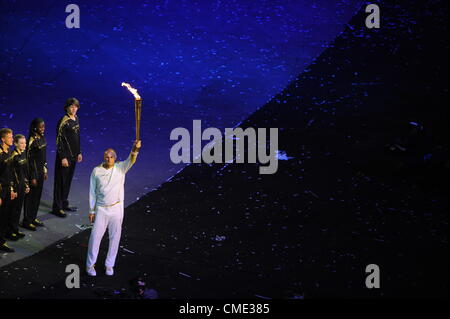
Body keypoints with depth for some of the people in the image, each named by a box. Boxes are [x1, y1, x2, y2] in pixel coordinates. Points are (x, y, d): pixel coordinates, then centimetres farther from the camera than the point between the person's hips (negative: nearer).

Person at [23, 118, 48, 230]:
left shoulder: (42, 138, 4)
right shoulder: (32, 141, -20)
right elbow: (29, 160, -18)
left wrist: (45, 171, 15)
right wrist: (32, 177, -16)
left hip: (41, 171, 8)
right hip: (33, 171, -8)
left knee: (38, 195, 17)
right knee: (30, 196, 3)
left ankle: (33, 218, 30)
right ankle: (27, 221, 15)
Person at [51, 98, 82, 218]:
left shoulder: (76, 119, 7)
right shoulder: (64, 121, -18)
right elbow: (59, 140, -18)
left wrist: (79, 152, 15)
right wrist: (63, 157, -19)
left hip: (73, 155, 8)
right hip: (65, 155, -8)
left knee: (68, 180, 17)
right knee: (61, 181, 1)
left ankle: (64, 204, 29)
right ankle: (57, 207, 10)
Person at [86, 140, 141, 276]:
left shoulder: (120, 168, -4)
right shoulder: (96, 171, -1)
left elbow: (130, 161, -25)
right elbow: (92, 192, 4)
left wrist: (135, 150, -47)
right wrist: (92, 211, 3)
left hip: (117, 209, 0)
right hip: (101, 209, 0)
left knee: (114, 238, 7)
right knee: (95, 236, 0)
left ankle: (109, 265, 22)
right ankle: (90, 264, 15)